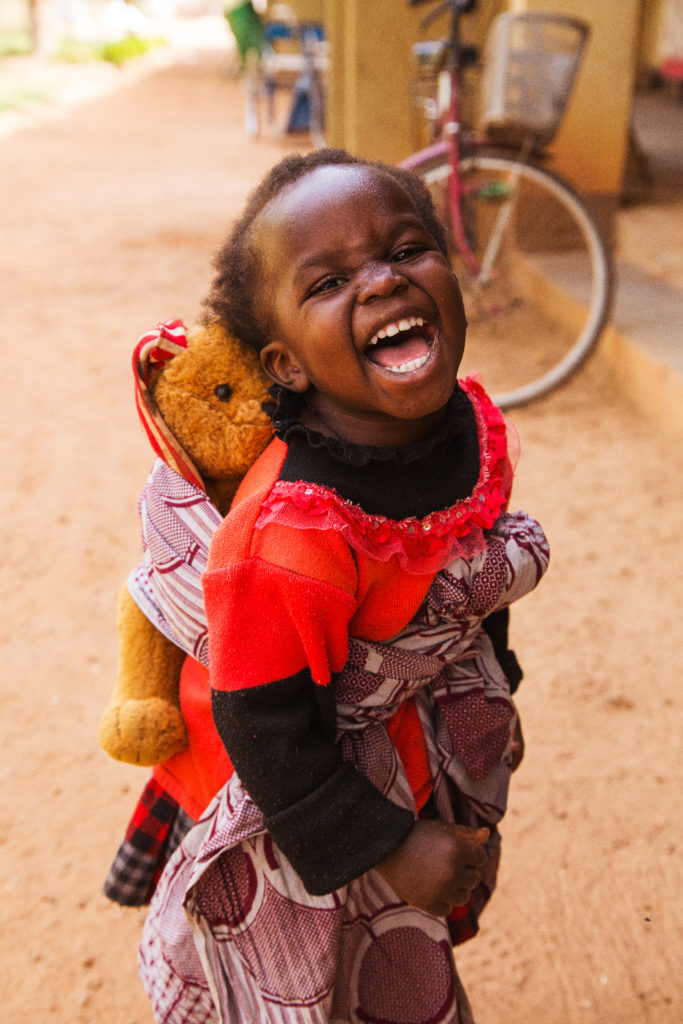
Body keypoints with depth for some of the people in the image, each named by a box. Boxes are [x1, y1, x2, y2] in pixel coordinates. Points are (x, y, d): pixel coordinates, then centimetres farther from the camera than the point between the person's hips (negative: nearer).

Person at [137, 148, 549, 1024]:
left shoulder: (471, 423, -13)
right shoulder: (291, 536, -37)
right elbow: (264, 725, -26)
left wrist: (492, 687, 17)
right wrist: (384, 846, -18)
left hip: (452, 744, 7)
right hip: (325, 787, -6)